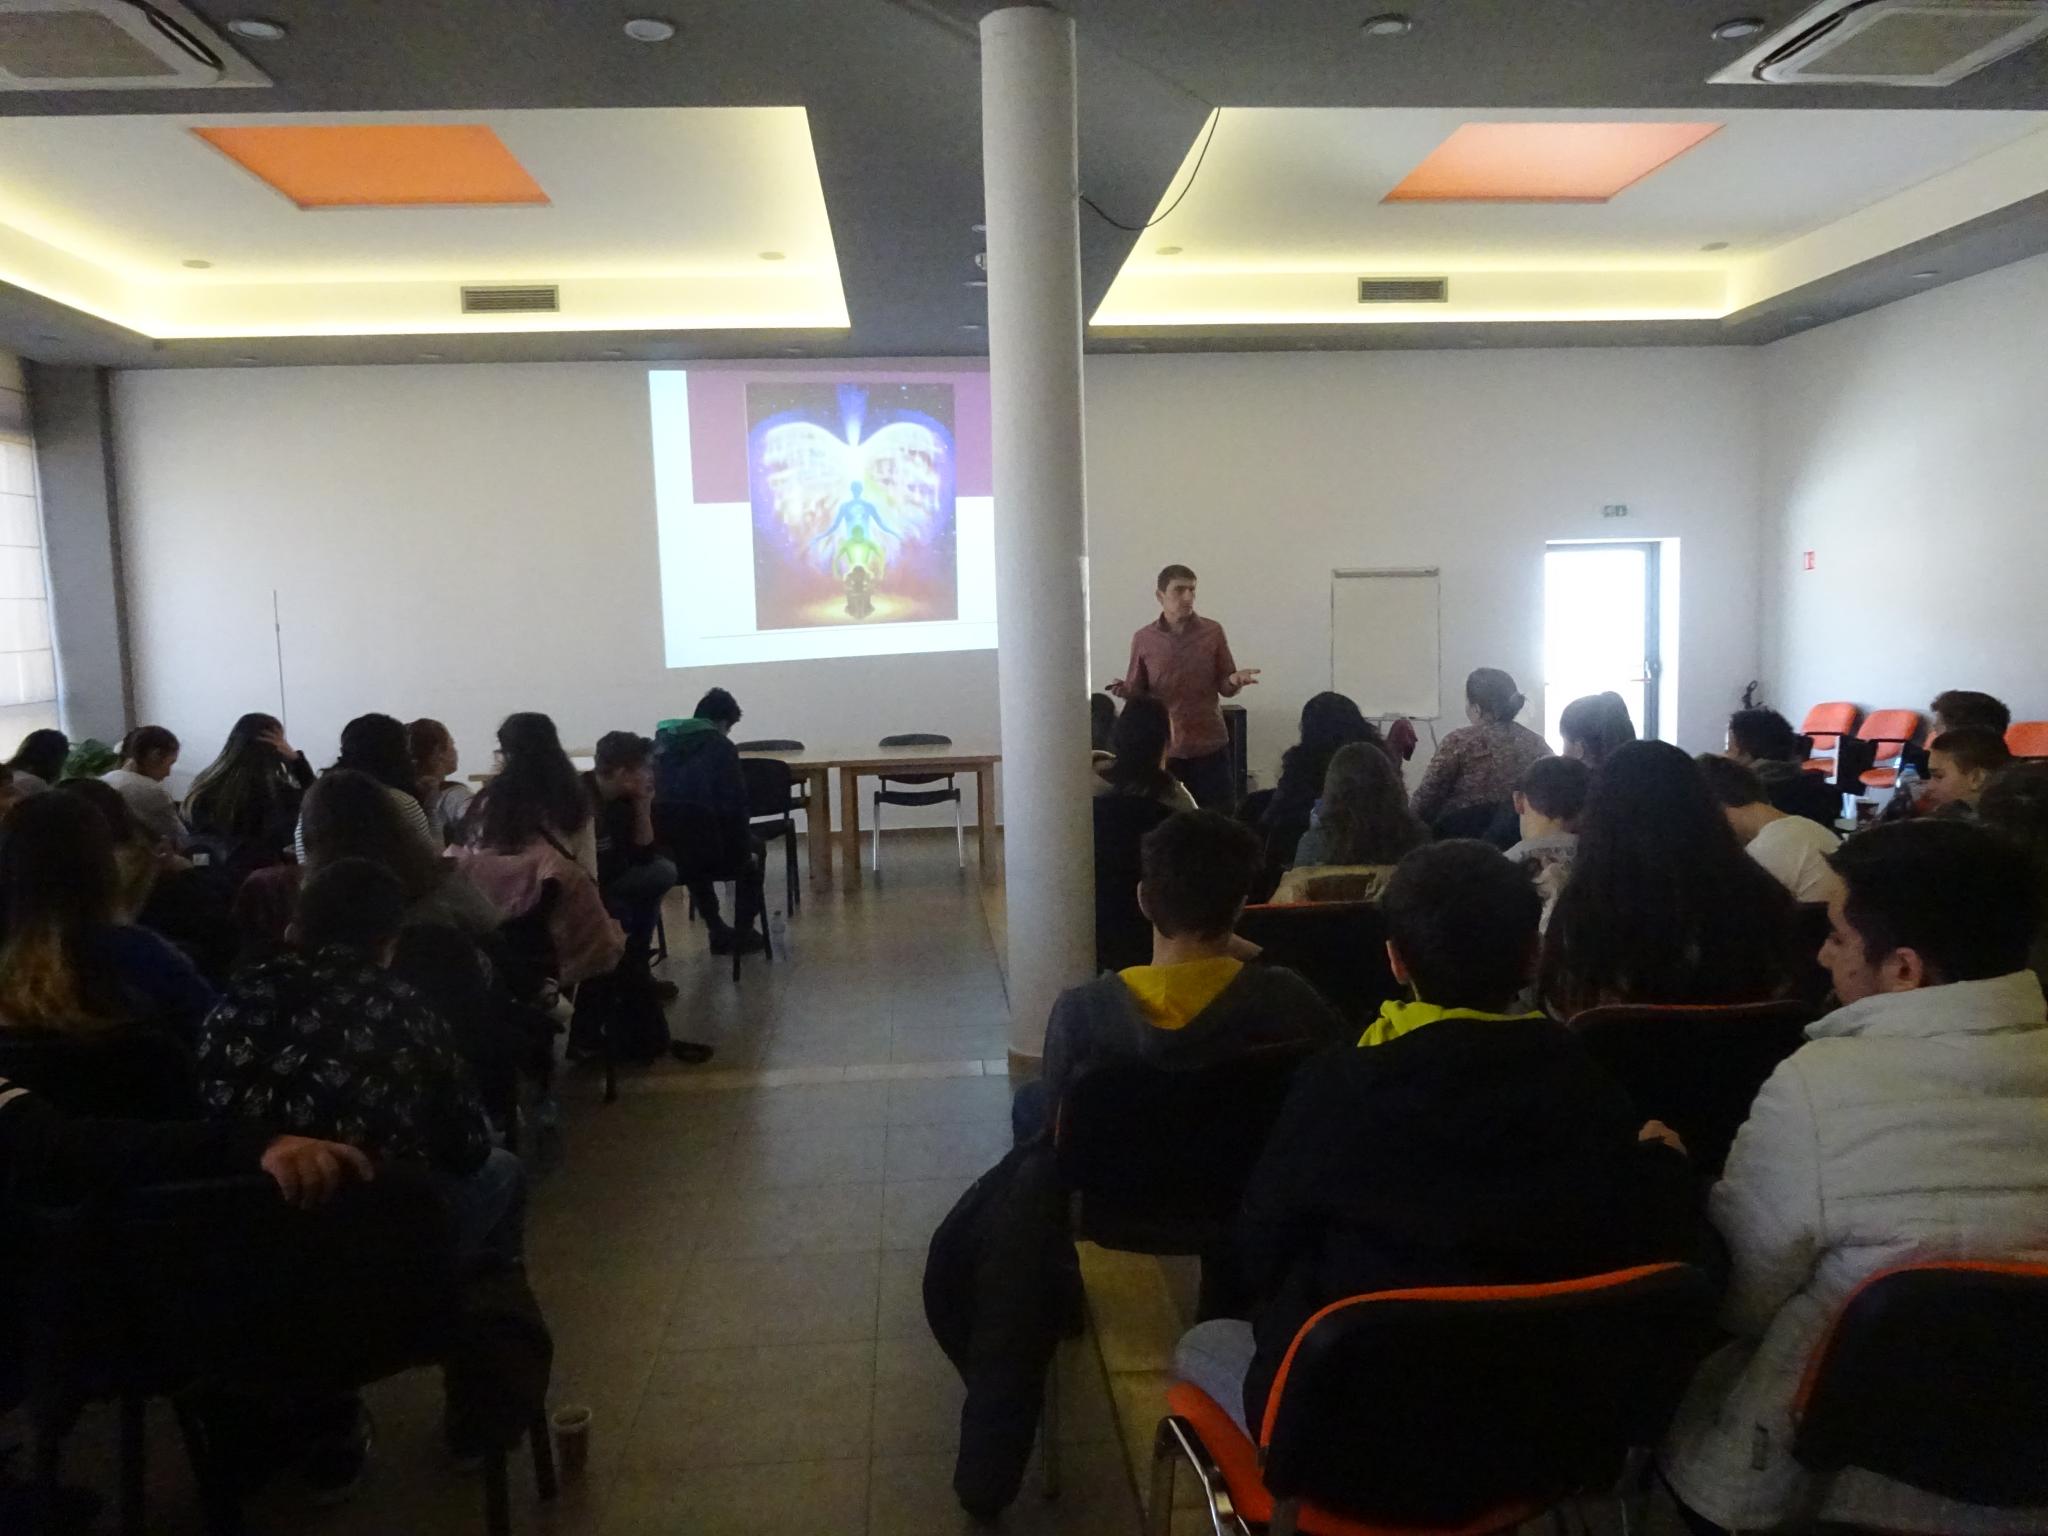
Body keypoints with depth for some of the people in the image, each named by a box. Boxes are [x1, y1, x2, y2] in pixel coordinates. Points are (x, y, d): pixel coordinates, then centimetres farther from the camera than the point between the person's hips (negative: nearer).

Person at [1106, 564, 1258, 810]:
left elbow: (1225, 688, 6)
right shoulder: (1143, 639, 1)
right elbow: (1137, 693, 7)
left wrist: (1235, 681, -17)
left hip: (1210, 745, 0)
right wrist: (1125, 691, -16)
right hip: (1164, 748, 0)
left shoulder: (1213, 632, 1)